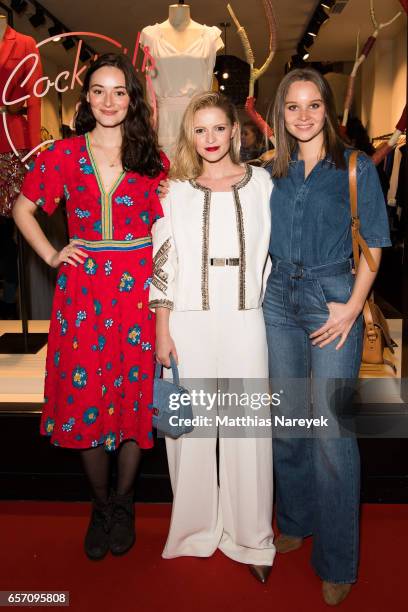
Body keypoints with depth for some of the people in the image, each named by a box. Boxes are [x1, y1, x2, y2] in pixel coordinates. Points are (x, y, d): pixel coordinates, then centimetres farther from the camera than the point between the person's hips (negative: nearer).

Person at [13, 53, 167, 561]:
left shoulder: (152, 157, 6)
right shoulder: (65, 153, 5)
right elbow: (23, 208, 15)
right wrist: (51, 255, 2)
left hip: (138, 289, 0)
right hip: (82, 292, 0)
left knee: (135, 394, 6)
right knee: (85, 398, 4)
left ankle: (123, 503, 28)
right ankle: (100, 505, 26)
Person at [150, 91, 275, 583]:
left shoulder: (261, 183, 7)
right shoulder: (177, 191, 8)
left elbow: (274, 251, 9)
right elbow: (162, 263, 4)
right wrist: (161, 329, -1)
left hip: (244, 321, 0)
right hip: (189, 323, 1)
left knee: (247, 428, 4)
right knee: (192, 426, 7)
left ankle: (250, 538, 21)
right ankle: (196, 529, 26)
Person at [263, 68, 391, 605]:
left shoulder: (356, 167, 1)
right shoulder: (275, 172, 11)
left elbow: (373, 245, -1)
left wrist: (352, 308, -10)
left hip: (332, 299, -3)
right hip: (279, 299, 4)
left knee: (330, 430, -4)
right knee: (288, 422, 10)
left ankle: (337, 560, 12)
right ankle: (296, 522, 31)